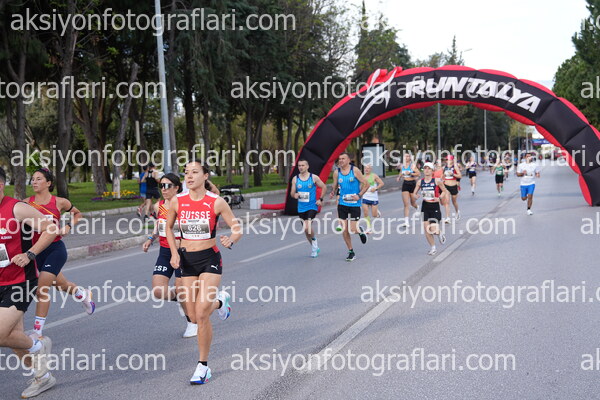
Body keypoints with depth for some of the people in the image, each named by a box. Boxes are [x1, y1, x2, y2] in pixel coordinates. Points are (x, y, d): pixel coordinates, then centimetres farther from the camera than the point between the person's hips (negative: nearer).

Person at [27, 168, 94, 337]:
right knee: (61, 284, 21)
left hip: (56, 249, -3)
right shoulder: (27, 203, -2)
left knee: (42, 288, -13)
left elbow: (77, 214, 13)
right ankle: (84, 295, 53)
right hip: (37, 250, 3)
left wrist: (68, 227, -3)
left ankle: (38, 332, -4)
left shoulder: (60, 202, -5)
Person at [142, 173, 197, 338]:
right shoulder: (158, 206, 2)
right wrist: (150, 239, 9)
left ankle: (193, 324, 24)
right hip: (164, 253, 5)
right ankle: (179, 298, 26)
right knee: (158, 291, -8)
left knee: (182, 292, 2)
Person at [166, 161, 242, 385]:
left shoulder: (216, 202, -10)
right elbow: (169, 228, 14)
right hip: (186, 260, 4)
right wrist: (174, 253, 1)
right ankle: (220, 301, 42)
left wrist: (231, 240, -26)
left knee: (201, 314, -13)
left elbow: (238, 229, -4)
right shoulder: (177, 202, -3)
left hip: (210, 259, -4)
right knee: (195, 314, 7)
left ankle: (203, 366, 2)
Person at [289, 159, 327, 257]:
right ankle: (314, 247, 31)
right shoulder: (295, 179, 3)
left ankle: (314, 240, 7)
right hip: (301, 208, 4)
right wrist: (294, 195, -19)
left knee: (307, 227, -23)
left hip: (312, 206, -4)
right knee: (306, 230, 10)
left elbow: (324, 187, 6)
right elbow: (292, 193, 4)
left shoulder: (314, 177, -4)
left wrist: (320, 199, -2)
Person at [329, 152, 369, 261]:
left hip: (354, 204, -4)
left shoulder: (355, 170, -6)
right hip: (342, 204, 4)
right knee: (344, 230, 1)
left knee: (353, 230, -9)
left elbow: (366, 184, -4)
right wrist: (332, 192, -9)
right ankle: (351, 252, 15)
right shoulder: (336, 172, 4)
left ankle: (360, 230, 28)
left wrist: (359, 195, -15)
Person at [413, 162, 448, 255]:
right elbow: (414, 193, 13)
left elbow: (446, 192, -1)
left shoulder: (437, 181, -7)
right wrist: (416, 196, -10)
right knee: (426, 229, 0)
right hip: (425, 206, 4)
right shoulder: (420, 182, 3)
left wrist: (439, 198, -19)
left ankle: (440, 232, 25)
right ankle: (433, 248, 18)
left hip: (435, 206, -4)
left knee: (434, 229, -13)